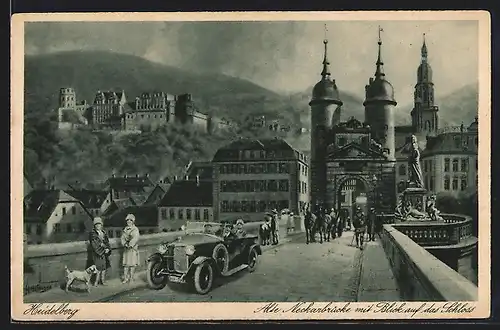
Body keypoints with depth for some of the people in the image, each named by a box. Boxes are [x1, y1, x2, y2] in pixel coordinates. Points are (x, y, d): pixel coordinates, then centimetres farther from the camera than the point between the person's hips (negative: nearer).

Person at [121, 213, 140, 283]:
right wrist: (125, 244, -11)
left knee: (132, 264, -2)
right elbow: (123, 237, 7)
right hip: (126, 249, 5)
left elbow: (135, 238, -13)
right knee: (125, 263, 4)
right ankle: (125, 278, 7)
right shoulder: (125, 229, 15)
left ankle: (131, 278, 5)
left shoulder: (135, 229, -2)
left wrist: (130, 245, -22)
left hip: (133, 248, -5)